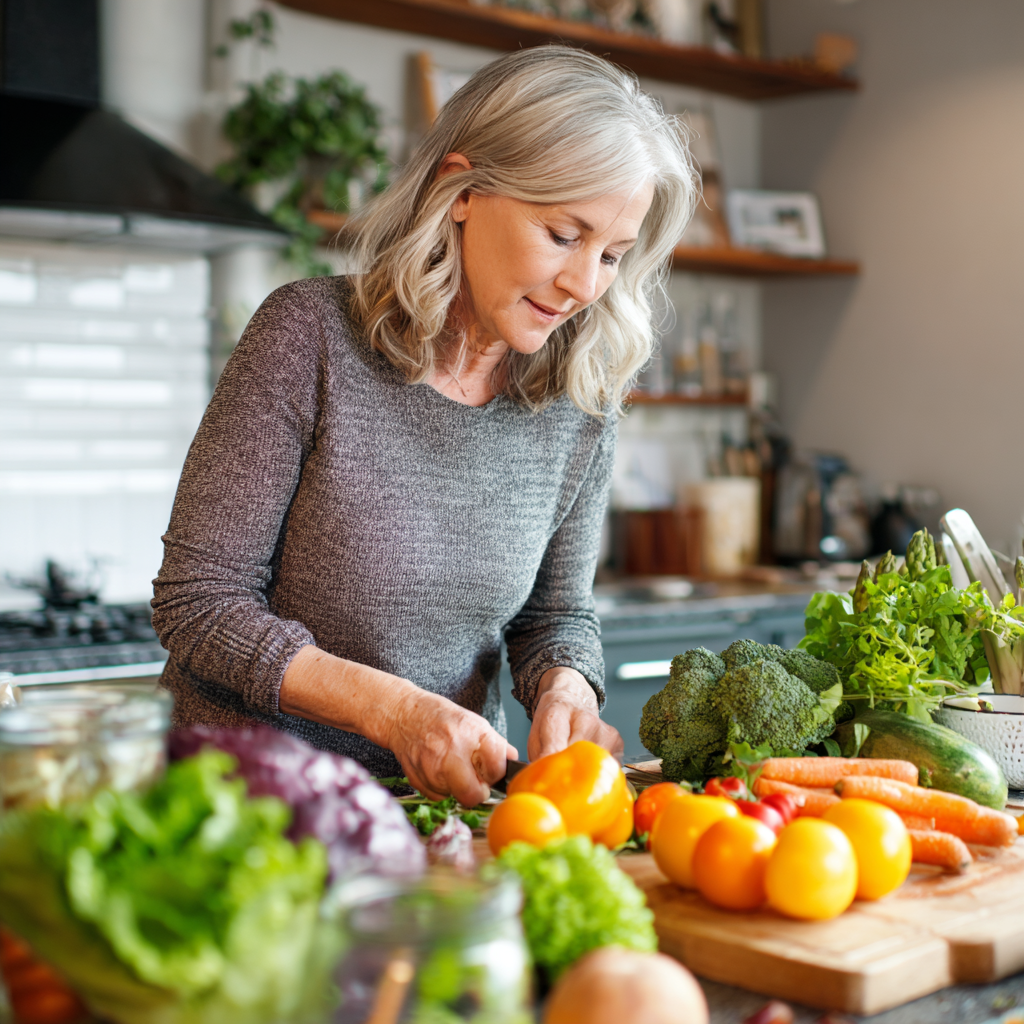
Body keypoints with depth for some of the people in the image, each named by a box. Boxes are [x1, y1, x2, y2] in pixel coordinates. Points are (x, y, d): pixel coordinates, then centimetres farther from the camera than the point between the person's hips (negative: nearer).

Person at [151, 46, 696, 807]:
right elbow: (197, 604, -11)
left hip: (448, 796, 3)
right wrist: (392, 709, -20)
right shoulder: (312, 336, -13)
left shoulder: (583, 407, 0)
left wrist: (565, 687, -10)